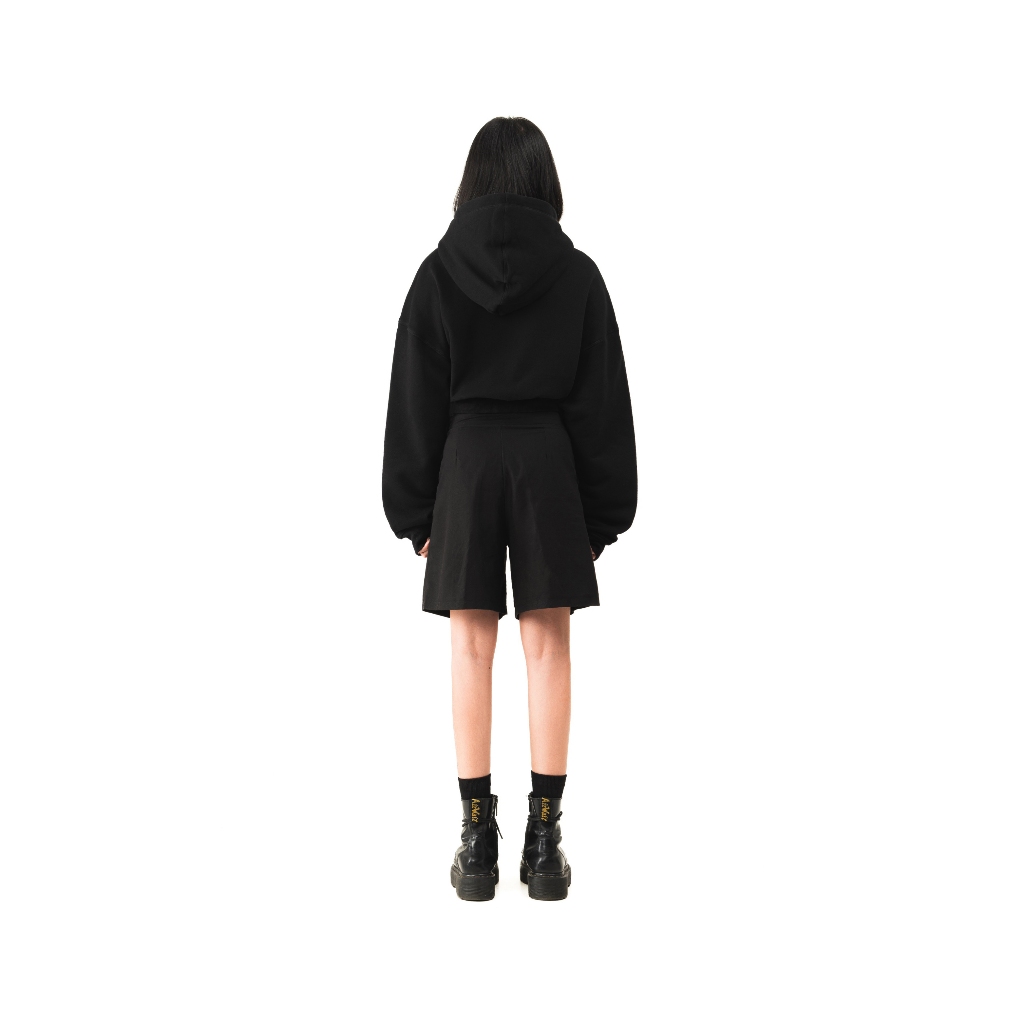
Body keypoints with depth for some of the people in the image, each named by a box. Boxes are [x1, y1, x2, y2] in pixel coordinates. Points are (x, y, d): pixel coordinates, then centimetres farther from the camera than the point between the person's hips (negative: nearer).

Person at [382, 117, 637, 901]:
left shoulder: (440, 272, -1)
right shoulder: (577, 275, -1)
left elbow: (416, 398, -1)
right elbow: (603, 401, 0)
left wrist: (416, 513, 6)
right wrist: (603, 515, 6)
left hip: (467, 461, 0)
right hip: (550, 464, 0)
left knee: (472, 650, 5)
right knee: (547, 647, 4)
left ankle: (478, 842, 8)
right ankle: (545, 842, 7)